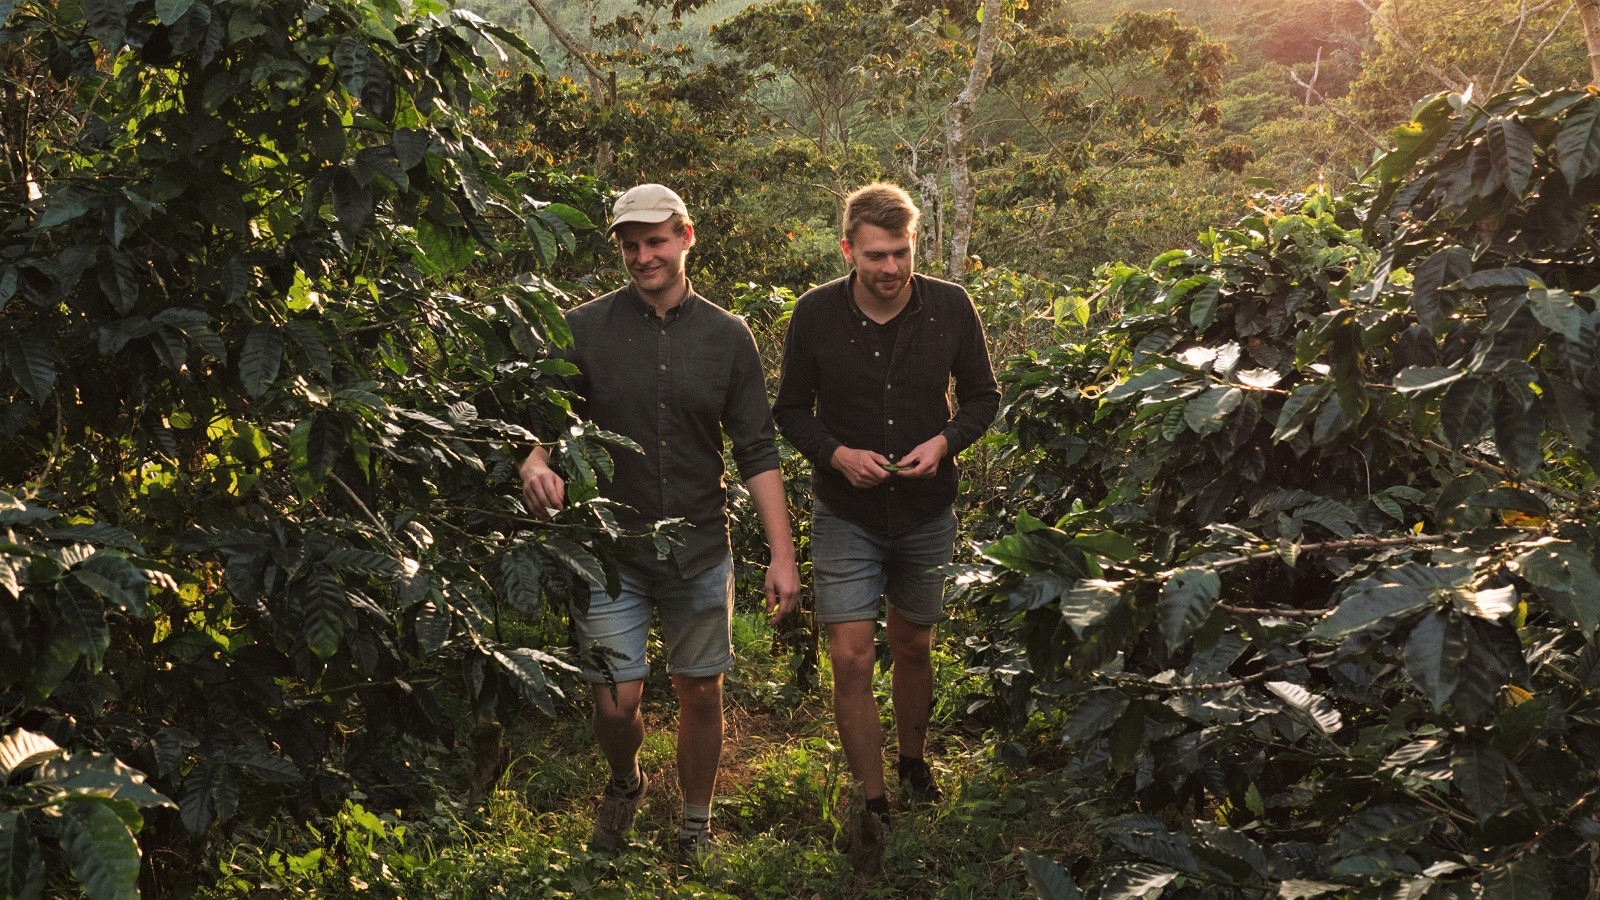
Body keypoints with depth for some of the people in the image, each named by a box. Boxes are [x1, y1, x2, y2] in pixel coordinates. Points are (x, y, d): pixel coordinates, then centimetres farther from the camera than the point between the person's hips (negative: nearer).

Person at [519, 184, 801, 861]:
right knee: (616, 701, -3)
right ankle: (623, 787, 31)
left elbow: (757, 452, 3)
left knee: (700, 694, 10)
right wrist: (536, 461, -24)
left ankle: (696, 826, 32)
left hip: (701, 551, 1)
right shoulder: (585, 329, -2)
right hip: (610, 550, -1)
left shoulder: (728, 336, 2)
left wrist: (782, 553, -1)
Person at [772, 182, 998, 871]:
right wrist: (836, 453, -18)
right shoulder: (816, 313, -11)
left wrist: (945, 441, -16)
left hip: (927, 512, 2)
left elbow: (982, 396, 3)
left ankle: (913, 763, 42)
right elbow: (791, 410, -1)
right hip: (846, 514, -1)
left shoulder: (951, 308, -9)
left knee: (914, 647, 17)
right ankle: (873, 804, 10)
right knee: (851, 658, -6)